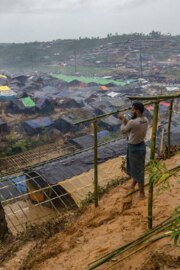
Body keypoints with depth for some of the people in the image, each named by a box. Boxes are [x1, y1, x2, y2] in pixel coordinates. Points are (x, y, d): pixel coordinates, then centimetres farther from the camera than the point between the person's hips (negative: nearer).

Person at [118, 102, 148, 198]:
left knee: (138, 171, 8)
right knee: (134, 168, 27)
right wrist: (125, 119, 7)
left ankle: (142, 193, 26)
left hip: (135, 149, -9)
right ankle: (133, 185, 50)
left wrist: (123, 121, 5)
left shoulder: (132, 122, -30)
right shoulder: (145, 120, -3)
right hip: (140, 146, 9)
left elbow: (123, 131, -11)